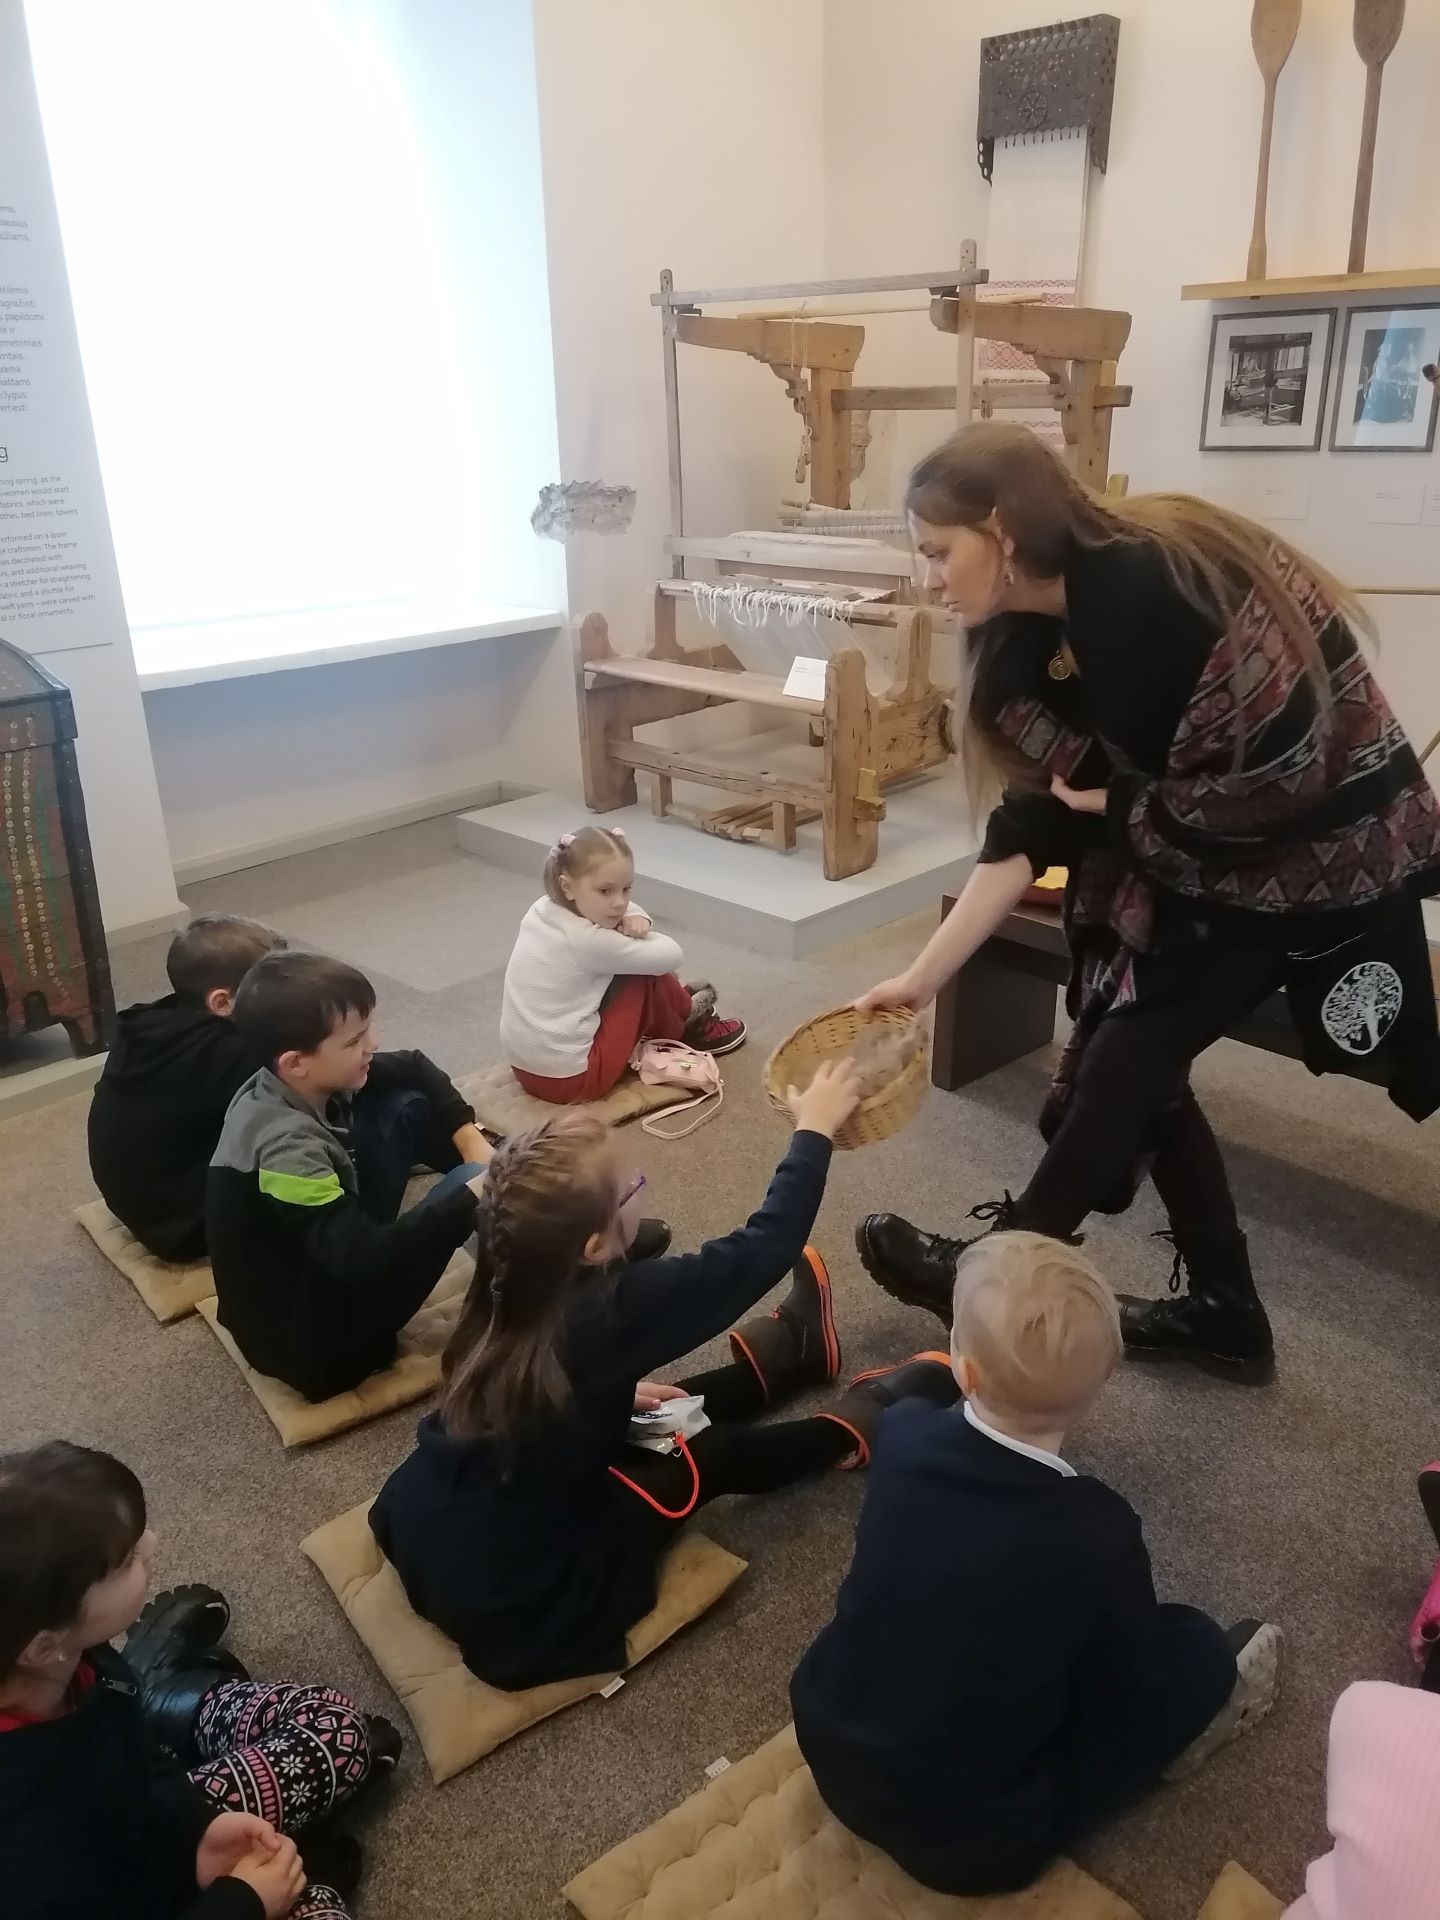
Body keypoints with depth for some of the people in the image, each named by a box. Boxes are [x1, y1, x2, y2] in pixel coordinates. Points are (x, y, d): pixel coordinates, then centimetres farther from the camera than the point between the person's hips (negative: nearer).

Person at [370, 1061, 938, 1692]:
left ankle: (787, 1352, 37)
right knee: (705, 1457, 8)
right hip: (518, 1612, -6)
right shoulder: (605, 1314, -30)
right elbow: (762, 1247, -19)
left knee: (645, 1422, 17)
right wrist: (814, 1131, -9)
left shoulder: (503, 1293, -11)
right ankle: (849, 1432, 30)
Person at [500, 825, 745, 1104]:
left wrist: (638, 921, -8)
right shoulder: (588, 942, -22)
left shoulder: (544, 909, 1)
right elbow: (670, 955, -13)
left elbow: (623, 909, 16)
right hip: (570, 1079, -9)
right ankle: (682, 1033, 24)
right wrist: (638, 934, 6)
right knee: (646, 975, -1)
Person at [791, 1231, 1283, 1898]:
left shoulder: (904, 1432, -15)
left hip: (832, 1757, 4)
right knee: (1195, 1648, 2)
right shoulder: (1097, 1531, -24)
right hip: (969, 1843, -4)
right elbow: (1129, 1691, -5)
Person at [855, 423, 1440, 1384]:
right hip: (1208, 857, 8)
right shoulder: (1042, 633, 0)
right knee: (1132, 1058, 7)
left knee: (1126, 1056, -4)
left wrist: (1110, 803, -12)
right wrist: (921, 979, -3)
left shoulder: (1148, 589, -27)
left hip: (1319, 849, -8)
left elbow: (1275, 773, -27)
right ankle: (1224, 1308, 23)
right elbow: (1033, 825, -1)